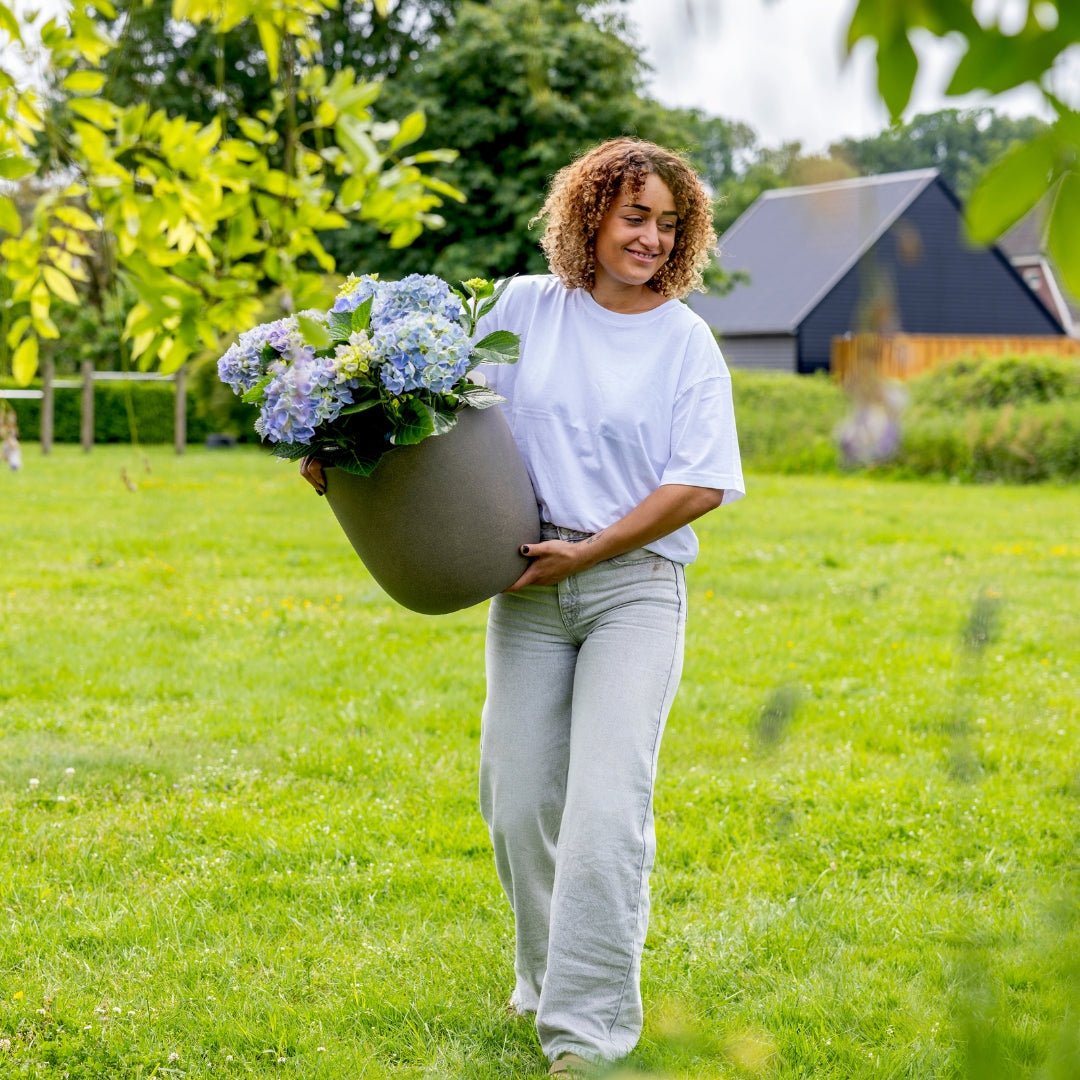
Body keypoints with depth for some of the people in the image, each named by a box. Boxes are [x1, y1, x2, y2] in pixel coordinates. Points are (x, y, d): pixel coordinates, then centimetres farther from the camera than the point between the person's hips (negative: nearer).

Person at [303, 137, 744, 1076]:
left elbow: (699, 485, -6)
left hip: (635, 584, -3)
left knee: (606, 804, -13)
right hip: (529, 585, 3)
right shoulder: (526, 308, 6)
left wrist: (588, 551, -11)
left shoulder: (685, 341, 0)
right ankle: (546, 973, 30)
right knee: (518, 799, 5)